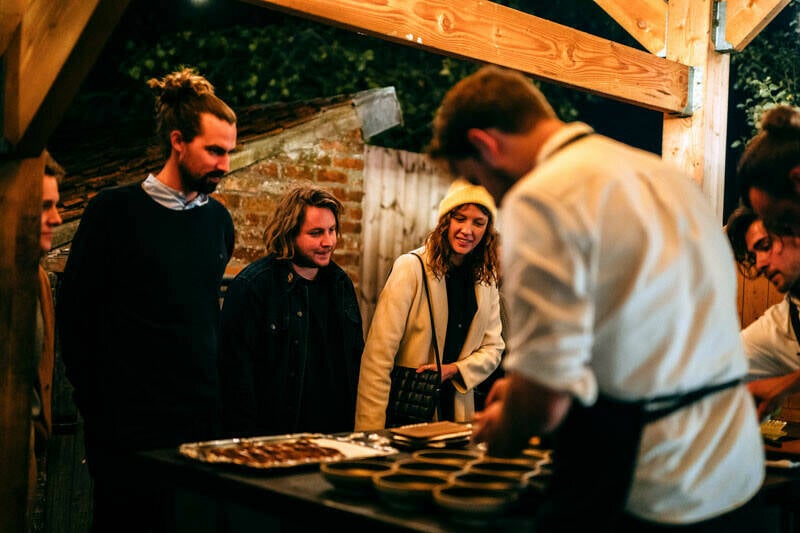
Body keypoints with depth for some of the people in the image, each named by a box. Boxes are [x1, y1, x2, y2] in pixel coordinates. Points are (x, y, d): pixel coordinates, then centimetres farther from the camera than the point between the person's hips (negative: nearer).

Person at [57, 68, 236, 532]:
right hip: (130, 421, -4)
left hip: (201, 416, 5)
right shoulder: (115, 211, -7)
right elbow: (75, 311, -5)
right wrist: (94, 402, -4)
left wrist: (213, 384, 10)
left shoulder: (219, 219, 7)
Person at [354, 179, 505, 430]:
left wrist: (454, 369, -11)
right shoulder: (410, 268, -12)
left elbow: (493, 348, 9)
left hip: (457, 411, 5)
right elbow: (378, 355, -15)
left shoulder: (486, 278, 6)